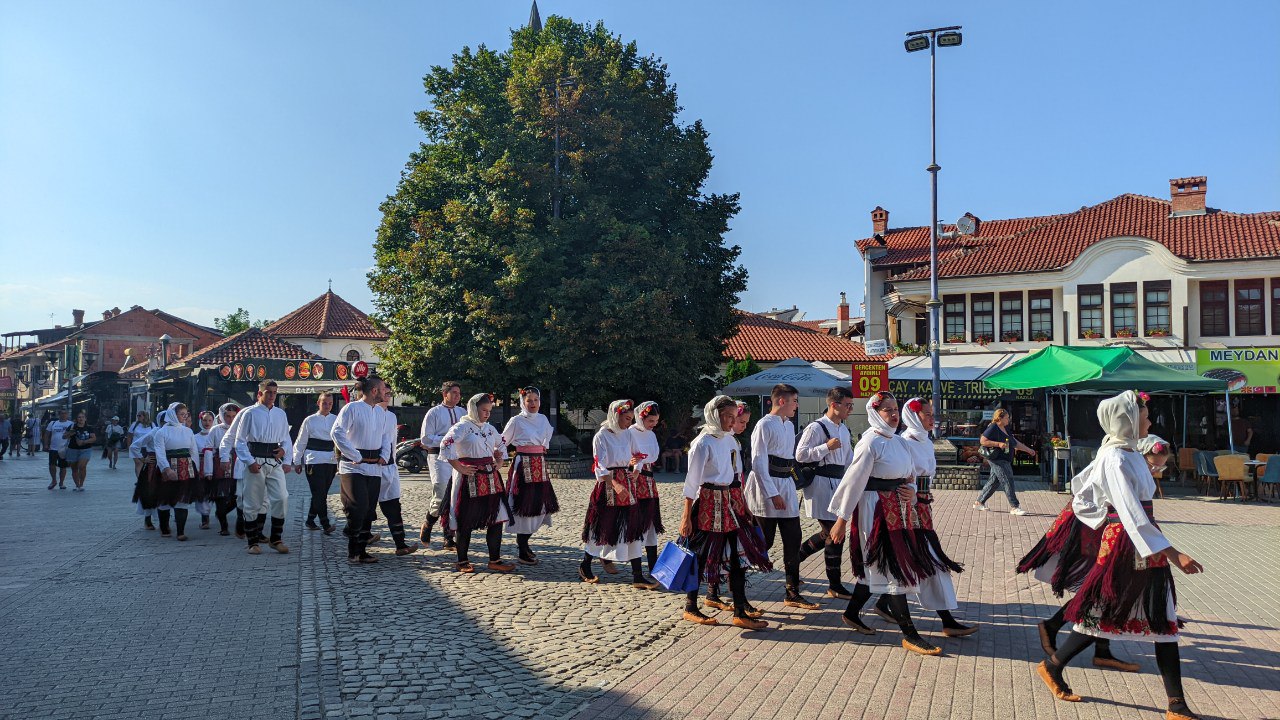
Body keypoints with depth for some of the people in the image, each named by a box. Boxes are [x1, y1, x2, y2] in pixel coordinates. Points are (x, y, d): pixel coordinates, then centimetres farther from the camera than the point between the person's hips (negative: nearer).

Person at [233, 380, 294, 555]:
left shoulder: (280, 414, 13)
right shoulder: (250, 413, 0)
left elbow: (286, 439, 19)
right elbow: (240, 441, -1)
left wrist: (285, 450, 4)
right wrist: (250, 462, -10)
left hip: (275, 462, 3)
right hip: (256, 462, -3)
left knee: (281, 499, -6)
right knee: (252, 503, 4)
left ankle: (276, 539, 5)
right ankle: (253, 542, 14)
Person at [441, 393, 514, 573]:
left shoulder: (490, 428, 15)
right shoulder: (462, 427, -7)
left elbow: (501, 445, 31)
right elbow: (446, 445, -19)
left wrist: (498, 463, 16)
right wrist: (460, 468, -18)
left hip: (490, 478, 7)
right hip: (470, 478, -7)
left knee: (497, 518, 3)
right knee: (466, 521, 1)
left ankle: (495, 560, 11)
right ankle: (462, 561, 13)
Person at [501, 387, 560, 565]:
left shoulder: (543, 419, 10)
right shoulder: (516, 421, -5)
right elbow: (503, 442, 2)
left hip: (540, 465, 6)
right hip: (523, 464, -6)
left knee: (539, 504, 7)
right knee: (524, 505, -6)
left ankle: (523, 542, 23)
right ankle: (521, 552, 0)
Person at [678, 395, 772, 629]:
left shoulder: (730, 440, 9)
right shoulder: (703, 443, -13)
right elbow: (692, 482, -14)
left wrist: (743, 504, 14)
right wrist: (686, 517, -15)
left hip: (733, 503, 7)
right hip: (709, 504, -7)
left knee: (739, 555, 6)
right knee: (702, 556, 3)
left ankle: (740, 611, 14)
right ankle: (690, 608, 18)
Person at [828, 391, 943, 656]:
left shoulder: (899, 441, 11)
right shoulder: (870, 443, -13)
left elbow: (910, 475, 22)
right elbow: (854, 480, -14)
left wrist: (911, 490, -2)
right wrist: (842, 519, -14)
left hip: (898, 510, 8)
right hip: (876, 510, -8)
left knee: (875, 566, 15)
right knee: (893, 568, -6)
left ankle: (852, 614, 31)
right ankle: (909, 635, 0)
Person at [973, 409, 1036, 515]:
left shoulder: (1005, 429, 17)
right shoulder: (993, 428, -12)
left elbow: (1016, 443, 24)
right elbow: (982, 441, -19)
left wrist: (1028, 450, 21)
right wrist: (998, 444, -23)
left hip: (1004, 461, 10)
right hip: (997, 460, -10)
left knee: (994, 482, 11)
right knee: (1008, 482, -11)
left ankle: (979, 503, 18)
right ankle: (1014, 507, -8)